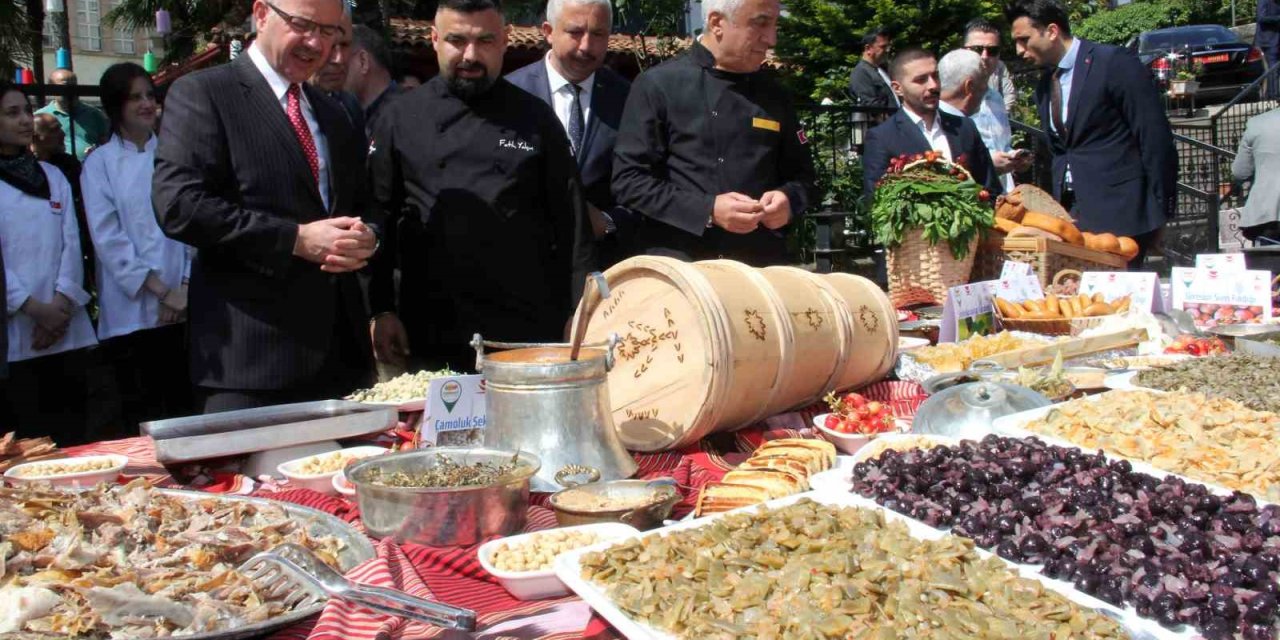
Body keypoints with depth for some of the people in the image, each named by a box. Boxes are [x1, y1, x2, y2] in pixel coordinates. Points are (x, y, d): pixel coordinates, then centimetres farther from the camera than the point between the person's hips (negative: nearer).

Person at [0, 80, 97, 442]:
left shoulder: (53, 177, 14)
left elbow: (71, 244, 6)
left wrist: (61, 305, -7)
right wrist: (35, 309, -13)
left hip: (66, 332, 4)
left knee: (72, 433, 5)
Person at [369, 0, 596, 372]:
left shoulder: (536, 119, 5)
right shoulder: (401, 118, 6)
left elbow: (571, 224, 4)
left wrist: (579, 317, -2)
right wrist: (380, 311, 0)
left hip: (528, 332, 0)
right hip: (431, 337, 0)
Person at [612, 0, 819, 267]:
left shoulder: (773, 93, 10)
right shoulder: (658, 85, -3)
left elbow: (803, 176, 17)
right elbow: (629, 180, -8)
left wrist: (789, 199, -6)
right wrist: (707, 210, -17)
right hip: (676, 266, -3)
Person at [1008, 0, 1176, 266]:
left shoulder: (1114, 63, -7)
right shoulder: (1044, 86, 15)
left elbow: (1156, 139, -9)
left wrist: (1159, 213, -10)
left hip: (1117, 211, -6)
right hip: (1072, 214, 6)